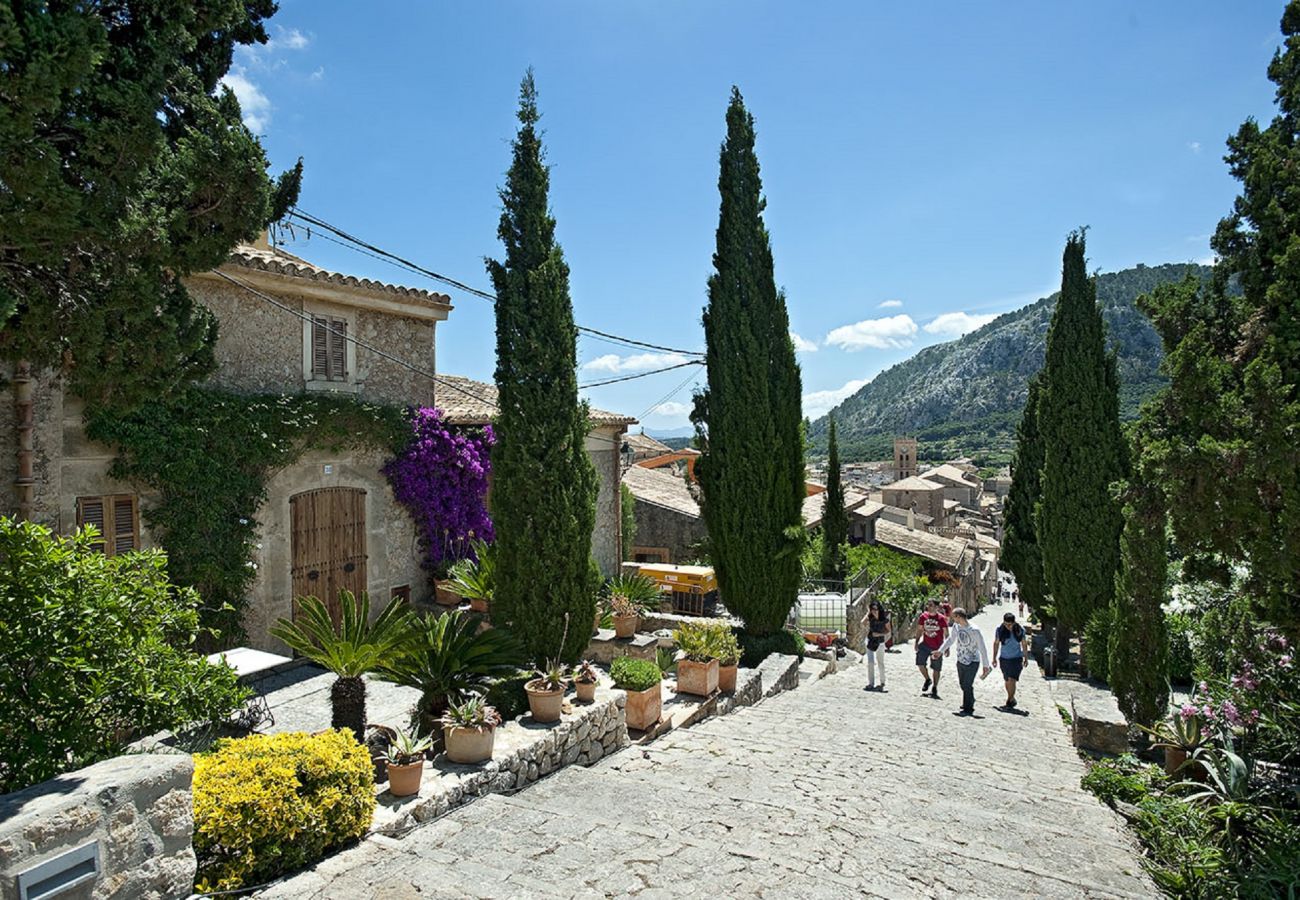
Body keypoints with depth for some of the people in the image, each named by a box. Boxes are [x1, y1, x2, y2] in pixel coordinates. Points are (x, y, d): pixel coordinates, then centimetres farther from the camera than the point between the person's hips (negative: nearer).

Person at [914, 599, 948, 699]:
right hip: (925, 645, 3)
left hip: (937, 648, -3)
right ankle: (927, 680, 22)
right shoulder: (923, 616, -2)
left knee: (936, 669, 7)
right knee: (920, 663, -6)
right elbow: (919, 630, 8)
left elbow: (946, 634, -5)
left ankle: (935, 689, 24)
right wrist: (917, 643, 4)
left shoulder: (941, 618, -12)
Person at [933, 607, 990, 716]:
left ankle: (967, 709, 6)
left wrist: (985, 665, -14)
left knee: (967, 685, -7)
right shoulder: (956, 626, -3)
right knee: (962, 684, 15)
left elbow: (982, 648, -16)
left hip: (972, 662, -6)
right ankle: (970, 701, 38)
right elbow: (951, 639, 14)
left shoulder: (974, 630, -22)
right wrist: (940, 650, 18)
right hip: (960, 661, 7)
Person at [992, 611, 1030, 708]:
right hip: (1004, 659, 2)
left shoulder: (1020, 630, -9)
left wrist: (1025, 659, 8)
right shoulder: (1000, 629, -7)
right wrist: (994, 658, 6)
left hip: (1016, 659, -2)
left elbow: (1024, 644, 5)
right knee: (1007, 681, 11)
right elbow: (996, 643, 4)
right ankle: (1012, 699, 31)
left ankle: (1010, 699, 4)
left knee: (1012, 680, -12)